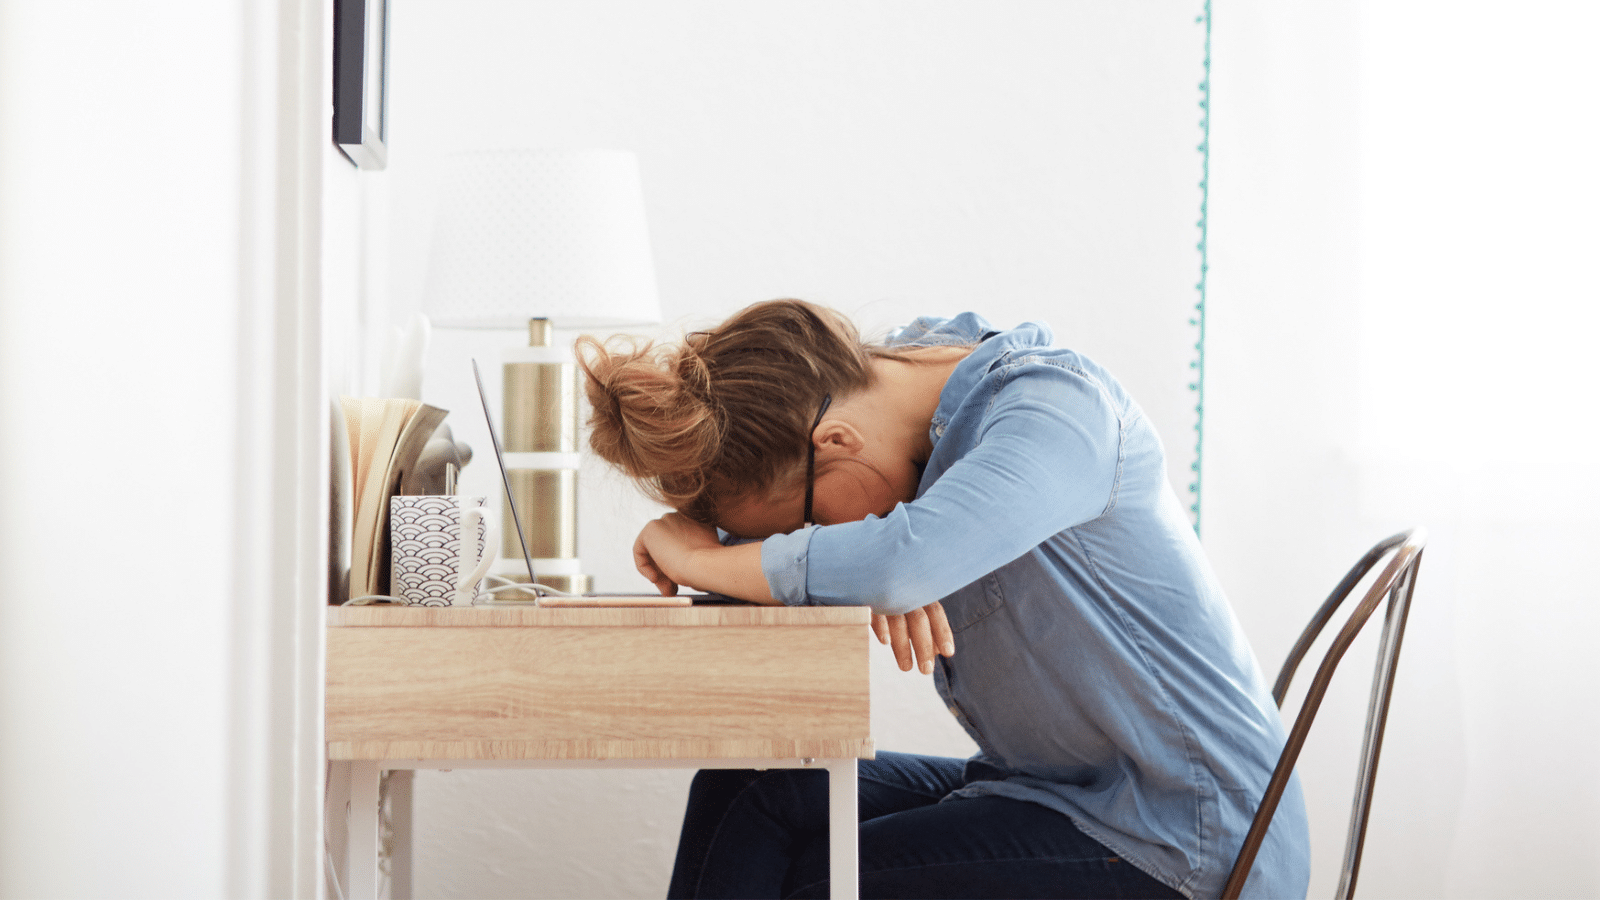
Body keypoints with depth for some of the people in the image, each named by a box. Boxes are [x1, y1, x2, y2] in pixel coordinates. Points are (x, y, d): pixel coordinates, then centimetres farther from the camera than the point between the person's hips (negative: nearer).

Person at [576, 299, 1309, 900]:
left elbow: (903, 561, -39)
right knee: (738, 784, -7)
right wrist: (870, 569, -21)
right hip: (1043, 791, 8)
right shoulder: (903, 371, 1)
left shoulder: (1058, 411, -22)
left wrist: (696, 556, -24)